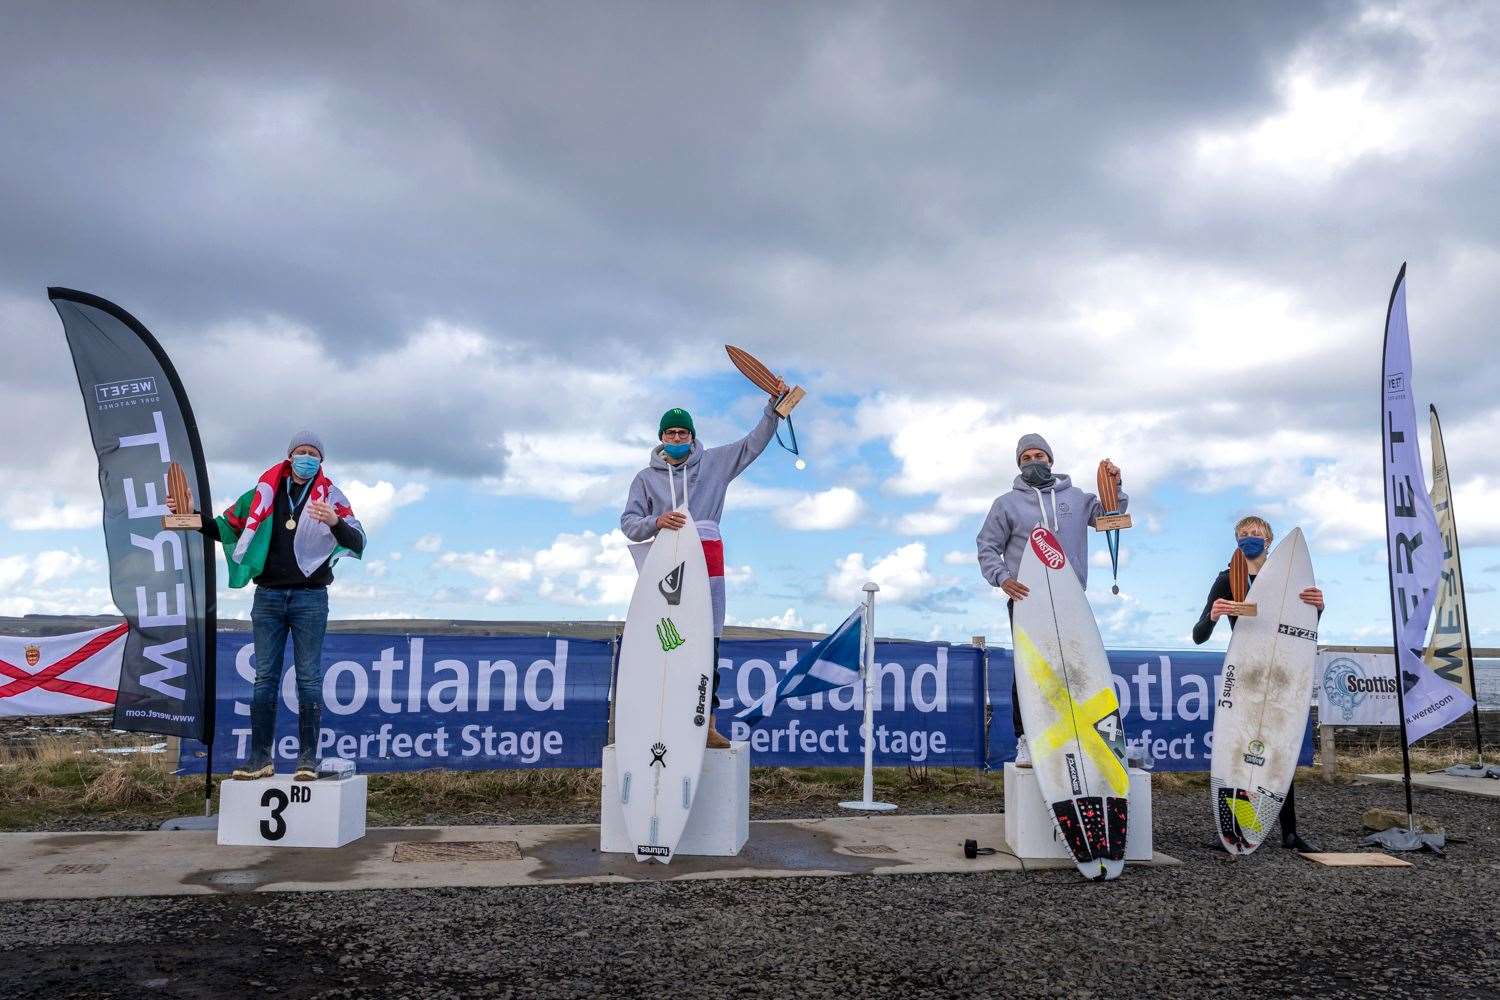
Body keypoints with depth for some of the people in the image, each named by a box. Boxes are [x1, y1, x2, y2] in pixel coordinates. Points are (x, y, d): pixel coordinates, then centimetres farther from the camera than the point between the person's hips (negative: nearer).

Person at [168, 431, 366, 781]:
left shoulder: (331, 496, 2)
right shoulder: (264, 493, 11)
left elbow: (358, 543, -10)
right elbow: (227, 529, 19)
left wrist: (335, 522, -29)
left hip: (310, 597, -3)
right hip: (268, 596, 3)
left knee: (308, 678, -1)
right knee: (264, 678, 5)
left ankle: (308, 757, 3)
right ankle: (260, 757, 11)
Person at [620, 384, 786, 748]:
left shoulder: (714, 463, 15)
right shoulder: (646, 477, 15)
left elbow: (754, 443, 16)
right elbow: (628, 522, 6)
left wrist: (773, 406, 5)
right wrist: (657, 521, -14)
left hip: (707, 558, 0)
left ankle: (706, 722, -1)